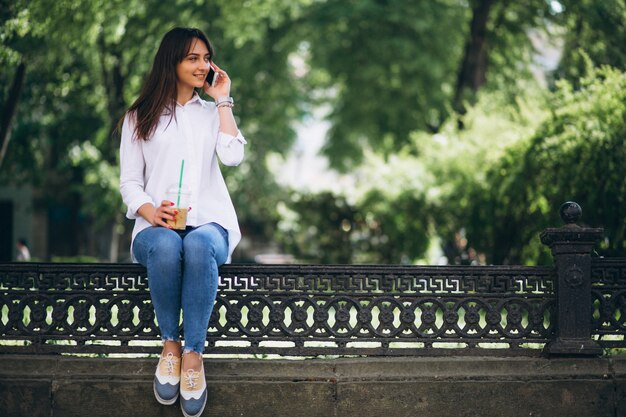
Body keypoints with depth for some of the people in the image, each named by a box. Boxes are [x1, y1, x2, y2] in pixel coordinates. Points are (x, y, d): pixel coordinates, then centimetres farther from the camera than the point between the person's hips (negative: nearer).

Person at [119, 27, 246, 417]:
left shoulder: (213, 113, 17)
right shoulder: (140, 117, 13)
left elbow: (233, 156, -3)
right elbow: (129, 182, 7)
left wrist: (223, 100, 2)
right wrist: (150, 211, -14)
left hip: (210, 222, 0)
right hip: (158, 225, 0)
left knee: (199, 245, -38)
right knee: (165, 246, -39)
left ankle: (194, 353, -34)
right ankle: (170, 342, -22)